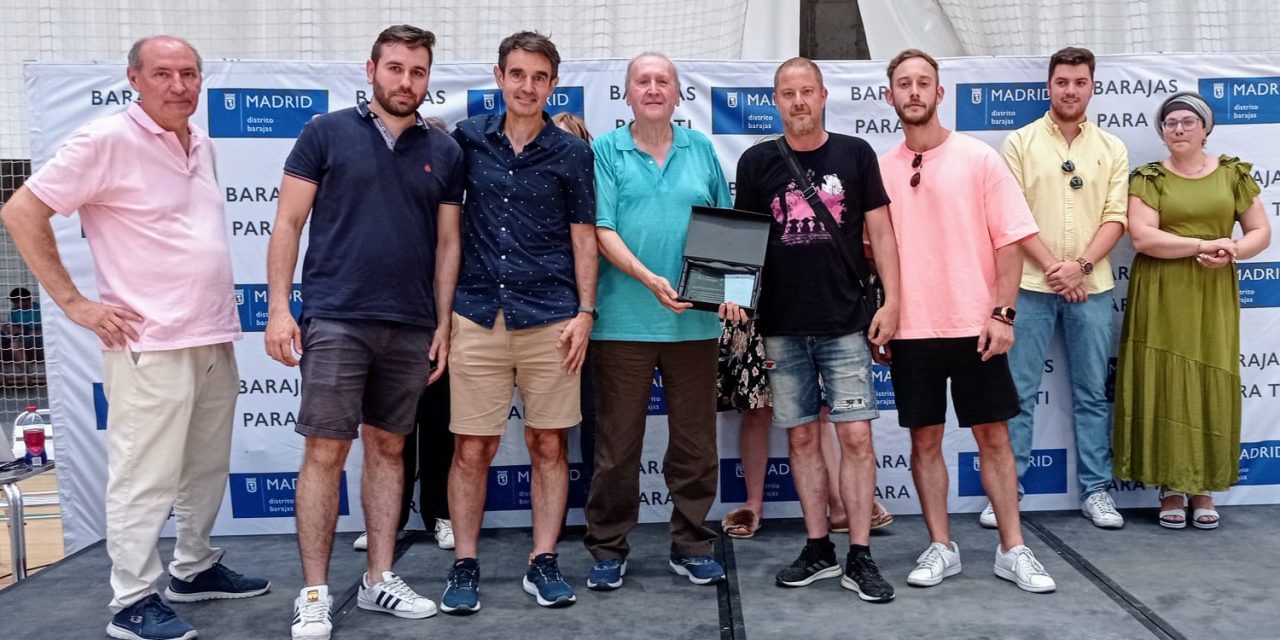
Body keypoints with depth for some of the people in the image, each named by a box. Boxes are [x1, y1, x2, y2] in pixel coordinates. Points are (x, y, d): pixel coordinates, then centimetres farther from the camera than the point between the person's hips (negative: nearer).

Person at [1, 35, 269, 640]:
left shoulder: (203, 145, 12)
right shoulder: (107, 140, -11)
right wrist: (74, 302, -12)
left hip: (215, 339, 8)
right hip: (151, 345, -8)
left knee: (207, 466, 17)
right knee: (146, 479, 0)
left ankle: (196, 568, 33)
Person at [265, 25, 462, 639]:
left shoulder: (444, 151, 9)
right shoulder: (326, 133, 1)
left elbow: (447, 243, 10)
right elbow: (288, 223, 0)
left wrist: (443, 324, 6)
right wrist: (279, 308, -8)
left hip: (411, 328, 3)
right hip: (335, 320, -3)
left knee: (388, 449, 11)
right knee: (325, 452, -2)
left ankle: (379, 579, 22)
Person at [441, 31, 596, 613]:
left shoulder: (571, 152, 3)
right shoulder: (467, 138, 6)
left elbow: (583, 237, 5)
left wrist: (585, 313, -3)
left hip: (549, 319, 0)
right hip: (478, 317, 1)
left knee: (548, 445, 6)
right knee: (472, 449, 3)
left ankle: (543, 564, 18)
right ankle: (465, 566, 17)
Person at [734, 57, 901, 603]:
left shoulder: (855, 154, 4)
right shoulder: (757, 162, 6)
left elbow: (880, 231, 4)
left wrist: (891, 300, -4)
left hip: (847, 322, -1)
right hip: (782, 327, 2)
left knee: (855, 435, -3)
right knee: (802, 436, 8)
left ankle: (860, 559, 7)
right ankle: (818, 550, 21)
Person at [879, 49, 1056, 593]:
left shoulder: (979, 158, -1)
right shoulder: (879, 169, 5)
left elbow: (1010, 240, -3)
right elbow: (872, 250, 9)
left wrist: (1002, 313, -10)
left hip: (974, 326, -2)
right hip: (909, 330, 2)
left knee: (993, 436, 6)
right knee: (924, 438, 8)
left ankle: (1012, 550, 18)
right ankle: (940, 548, 20)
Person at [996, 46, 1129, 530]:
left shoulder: (1112, 149, 8)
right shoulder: (1020, 142, 2)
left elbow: (1115, 217, 2)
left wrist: (1081, 265, -13)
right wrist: (1052, 266, -13)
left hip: (1092, 286, 2)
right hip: (1030, 285, -2)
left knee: (1093, 394, 9)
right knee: (1018, 394, 0)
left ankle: (1096, 490, 19)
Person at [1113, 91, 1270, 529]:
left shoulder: (1233, 173, 8)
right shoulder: (1148, 178, 1)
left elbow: (1261, 232, 7)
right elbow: (1143, 237, -12)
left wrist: (1231, 252, -13)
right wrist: (1206, 244, -16)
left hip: (1214, 296, 2)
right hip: (1160, 296, -2)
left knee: (1210, 388, 3)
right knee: (1165, 386, -1)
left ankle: (1204, 489, 14)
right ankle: (1171, 488, 9)